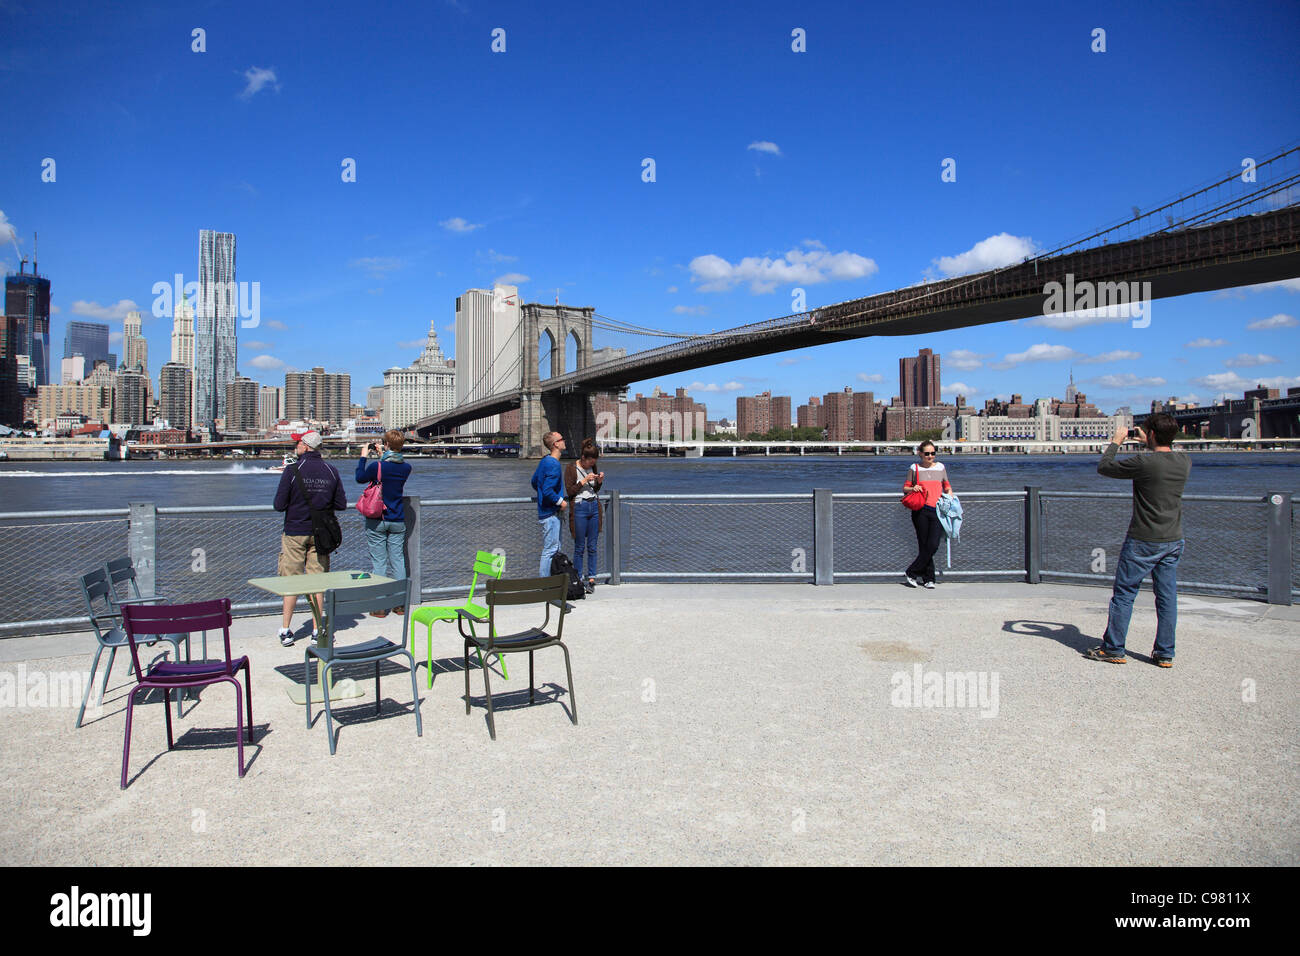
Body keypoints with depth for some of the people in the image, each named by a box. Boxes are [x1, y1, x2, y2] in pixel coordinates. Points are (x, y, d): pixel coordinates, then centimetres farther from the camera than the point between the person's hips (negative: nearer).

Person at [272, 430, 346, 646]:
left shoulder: (292, 470, -11)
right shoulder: (331, 471, -1)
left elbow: (279, 505, -11)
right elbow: (341, 505, 2)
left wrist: (296, 501, 10)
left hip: (295, 532, -2)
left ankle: (286, 630, 10)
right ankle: (317, 630, 10)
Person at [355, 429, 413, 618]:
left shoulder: (377, 466, -15)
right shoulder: (406, 468, -1)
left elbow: (360, 478, 3)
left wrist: (364, 457, 13)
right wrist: (381, 456, 25)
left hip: (377, 521, -4)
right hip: (398, 521, 4)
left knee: (378, 562, 1)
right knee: (397, 559, 9)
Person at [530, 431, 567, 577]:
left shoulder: (544, 461, 10)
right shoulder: (553, 464, -20)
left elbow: (534, 482, 21)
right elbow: (547, 491, -25)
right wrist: (560, 501, -12)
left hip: (545, 511, 10)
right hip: (551, 513, -10)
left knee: (555, 548, 17)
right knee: (550, 550, -4)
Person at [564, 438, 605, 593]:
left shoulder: (592, 467, 11)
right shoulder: (571, 468, -5)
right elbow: (570, 491, -9)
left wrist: (599, 482, -1)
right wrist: (585, 480, -16)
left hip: (594, 507, 5)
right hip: (579, 508, -5)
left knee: (592, 546, 5)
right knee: (579, 547, 0)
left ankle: (591, 579, 10)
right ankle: (578, 581, 9)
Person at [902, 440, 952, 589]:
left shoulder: (941, 467, 13)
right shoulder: (914, 469, 6)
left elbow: (947, 487, 23)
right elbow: (905, 488, 10)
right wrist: (913, 489, -10)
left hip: (938, 511, 2)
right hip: (921, 511, -1)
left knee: (933, 545, -10)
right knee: (924, 546, -1)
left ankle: (911, 573, 1)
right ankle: (928, 578, 11)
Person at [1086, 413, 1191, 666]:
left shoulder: (1144, 463, -19)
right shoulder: (1185, 461, 0)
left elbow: (1104, 467, -7)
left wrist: (1116, 442, 7)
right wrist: (1149, 445, 31)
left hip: (1144, 541, -6)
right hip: (1174, 541, 6)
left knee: (1124, 594, 5)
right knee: (1167, 596, 10)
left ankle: (1113, 648, 12)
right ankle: (1165, 653, 16)